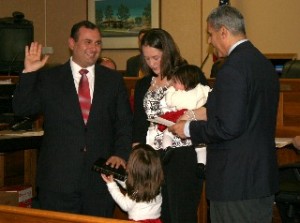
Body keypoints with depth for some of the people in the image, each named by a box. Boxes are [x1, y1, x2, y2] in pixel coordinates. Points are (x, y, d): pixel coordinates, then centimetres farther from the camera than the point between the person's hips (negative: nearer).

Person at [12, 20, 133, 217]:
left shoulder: (113, 79, 9)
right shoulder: (49, 78, 4)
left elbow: (125, 123, 9)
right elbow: (21, 109, -2)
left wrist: (121, 154, -6)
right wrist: (29, 73, -11)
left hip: (100, 177, 2)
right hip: (58, 178, -1)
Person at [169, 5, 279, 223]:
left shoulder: (233, 68, -19)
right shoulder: (264, 64, 10)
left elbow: (228, 127, -23)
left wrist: (189, 128, -9)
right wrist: (209, 114, 18)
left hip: (236, 181, -9)